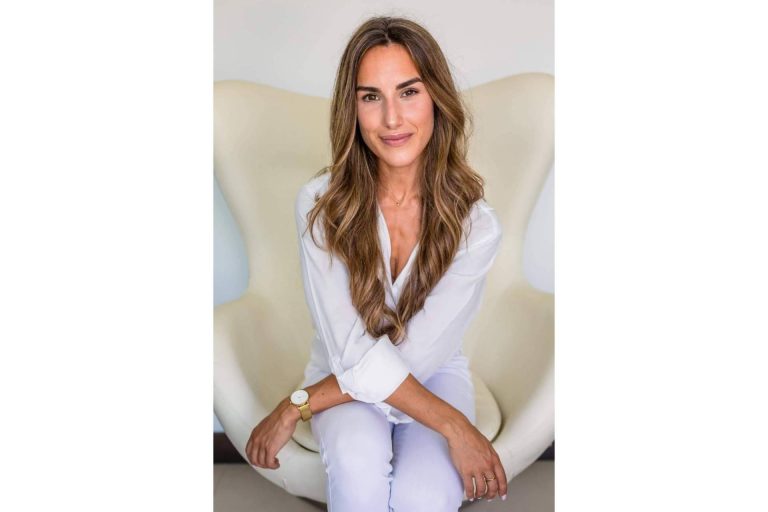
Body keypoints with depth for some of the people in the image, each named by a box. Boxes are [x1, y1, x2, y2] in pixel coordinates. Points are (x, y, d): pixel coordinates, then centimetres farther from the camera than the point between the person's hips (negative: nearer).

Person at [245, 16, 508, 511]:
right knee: (357, 466, -33)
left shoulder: (476, 224, -18)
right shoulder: (320, 203, -18)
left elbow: (415, 358, -21)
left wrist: (298, 406, -23)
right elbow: (352, 353, -21)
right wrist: (454, 425, -26)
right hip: (344, 375, 0)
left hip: (435, 374, 1)